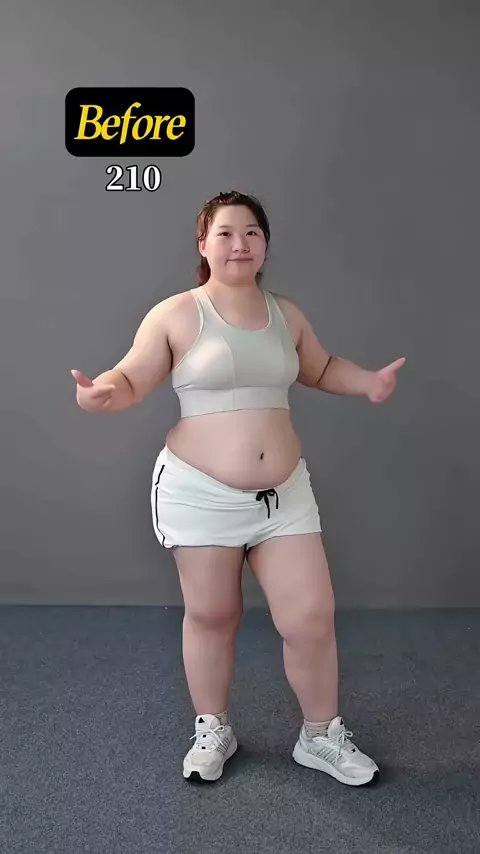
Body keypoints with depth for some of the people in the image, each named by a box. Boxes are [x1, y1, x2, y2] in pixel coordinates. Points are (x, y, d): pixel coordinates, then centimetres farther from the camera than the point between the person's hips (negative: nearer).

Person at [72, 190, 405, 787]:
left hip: (284, 492, 4)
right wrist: (103, 392, -27)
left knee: (311, 618, 3)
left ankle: (321, 738, 28)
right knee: (210, 615, 11)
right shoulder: (176, 314, -6)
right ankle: (212, 730, 36)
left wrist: (367, 382, 5)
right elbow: (130, 380, -5)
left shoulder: (287, 314, 8)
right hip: (199, 493, -3)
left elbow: (321, 369, 23)